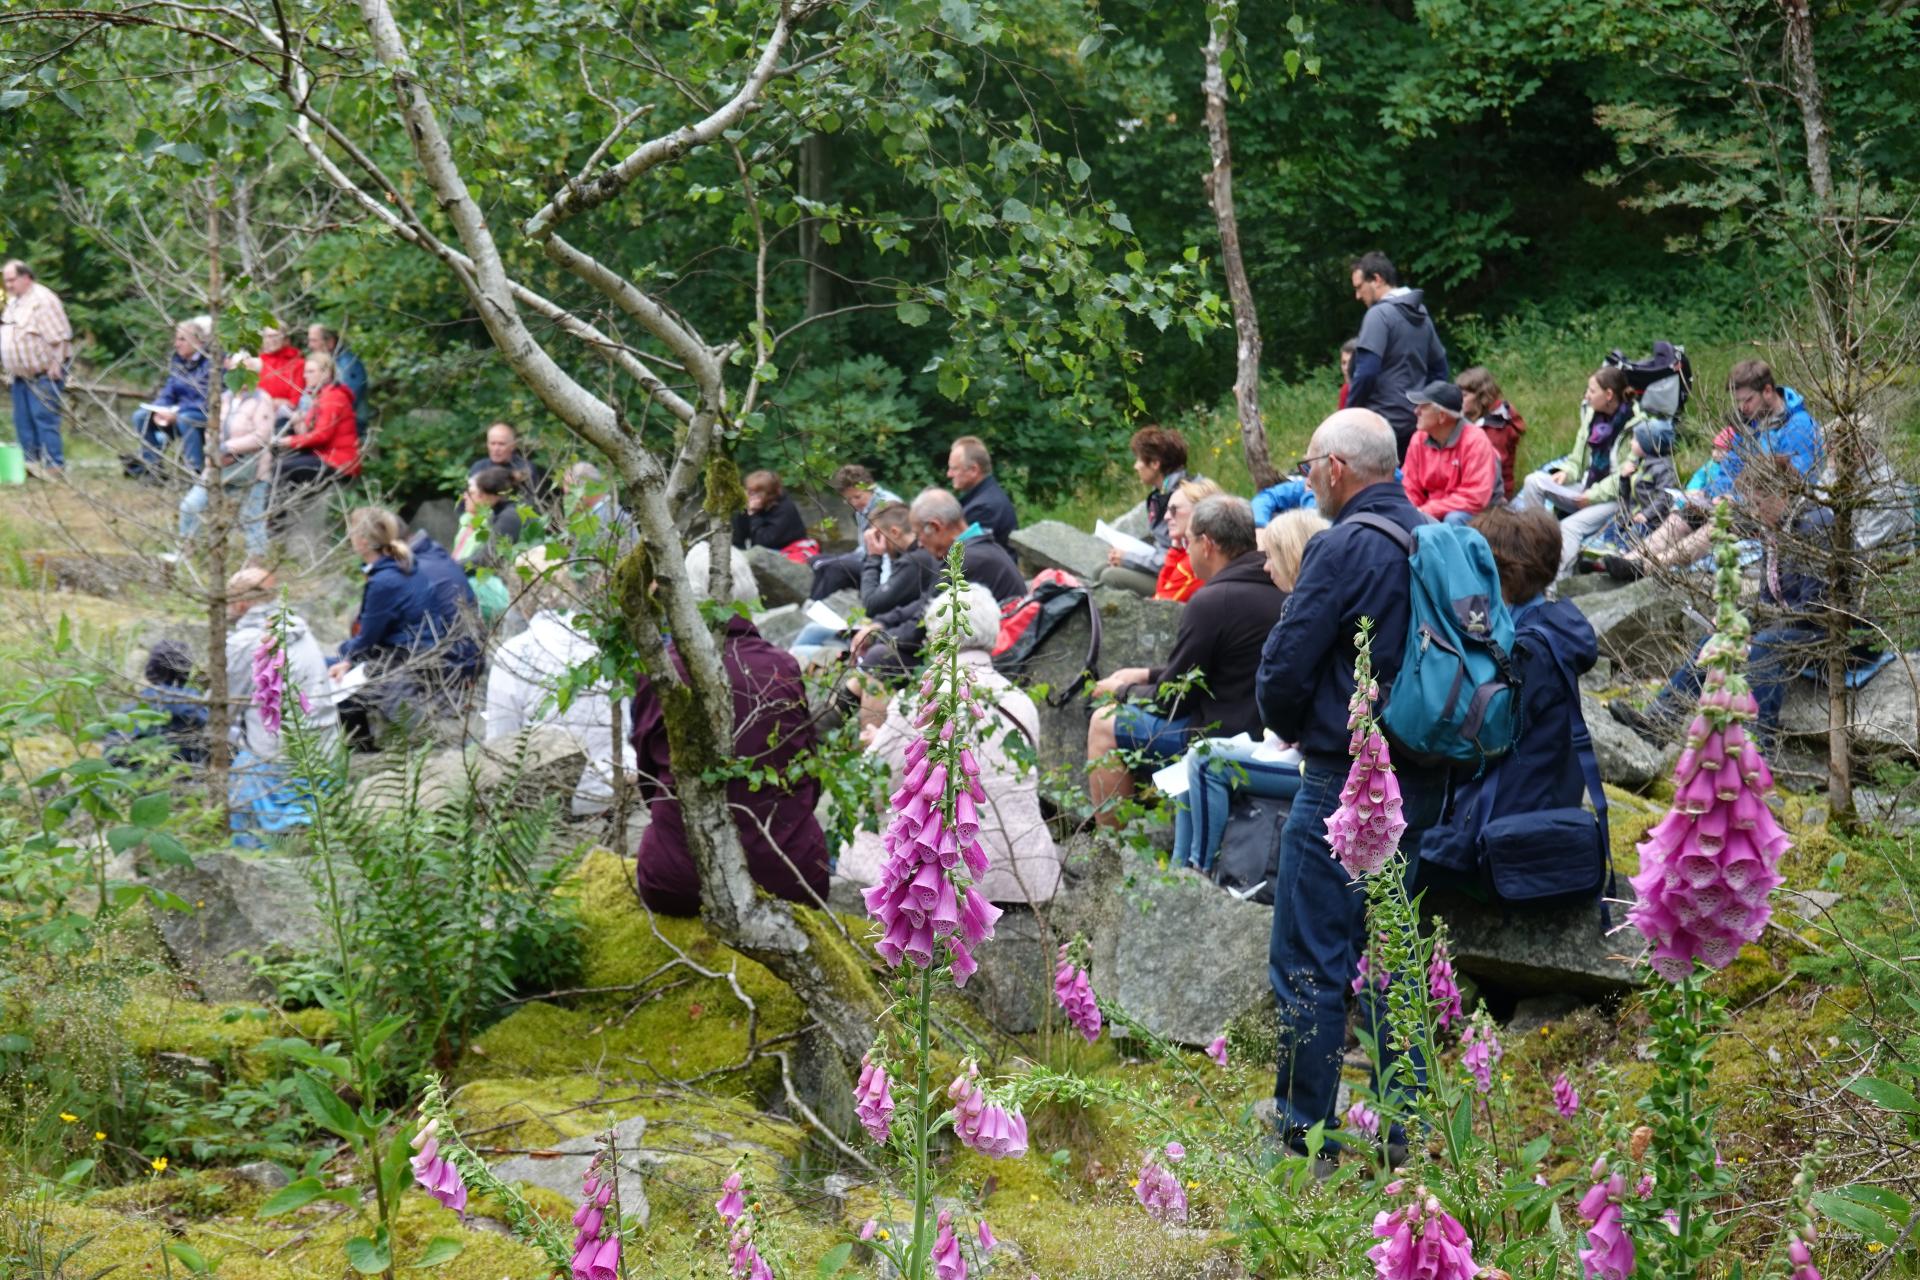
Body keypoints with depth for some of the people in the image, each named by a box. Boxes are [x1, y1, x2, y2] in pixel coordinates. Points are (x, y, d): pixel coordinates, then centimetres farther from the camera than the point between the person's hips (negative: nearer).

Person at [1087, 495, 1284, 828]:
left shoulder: (1212, 600, -20)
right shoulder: (1275, 589, 8)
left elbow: (1172, 700, -10)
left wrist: (1123, 691, 9)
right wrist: (1148, 675, 21)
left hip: (1225, 734, -10)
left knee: (1104, 723, 2)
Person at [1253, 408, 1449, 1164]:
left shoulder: (1343, 548, -15)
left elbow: (1286, 666, -15)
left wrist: (1289, 726, 6)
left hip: (1344, 781, -8)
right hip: (1421, 780, 8)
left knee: (1309, 963, 0)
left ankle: (1304, 1131, 3)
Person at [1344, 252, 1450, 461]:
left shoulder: (1380, 314, -12)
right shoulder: (1421, 314, 14)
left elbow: (1366, 371, -18)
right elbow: (1440, 368, 19)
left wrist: (1349, 413, -9)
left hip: (1383, 419, -8)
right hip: (1414, 421, 8)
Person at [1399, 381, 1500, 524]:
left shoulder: (1475, 441, -18)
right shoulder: (1419, 440, -1)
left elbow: (1475, 498, -23)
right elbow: (1411, 490, 5)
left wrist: (1426, 511, -25)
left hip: (1476, 516, -5)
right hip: (1433, 514, 5)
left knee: (1454, 519, -35)